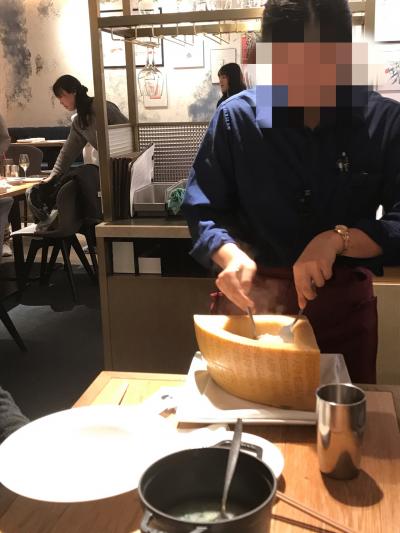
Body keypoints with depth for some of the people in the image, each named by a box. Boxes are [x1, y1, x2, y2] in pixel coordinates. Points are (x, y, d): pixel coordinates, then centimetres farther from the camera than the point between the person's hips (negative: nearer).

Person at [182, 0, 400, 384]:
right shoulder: (235, 117, -7)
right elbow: (202, 210, -4)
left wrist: (338, 239, -26)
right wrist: (230, 255, -23)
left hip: (343, 303, 1)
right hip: (250, 298, 0)